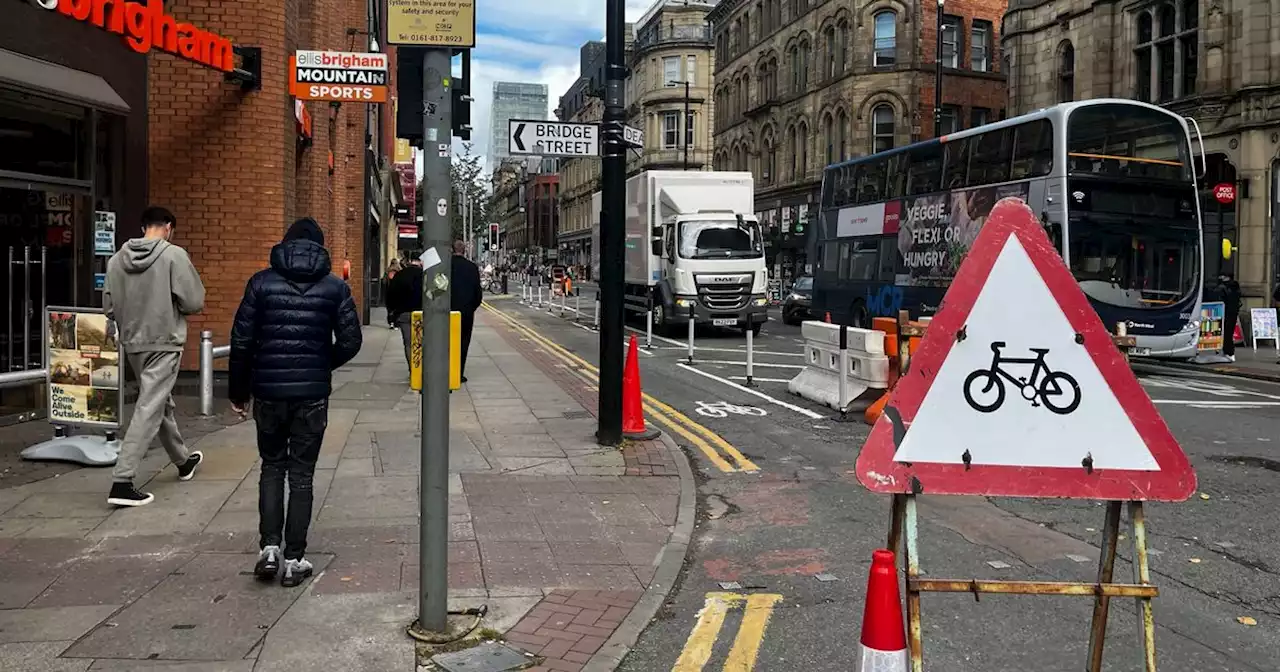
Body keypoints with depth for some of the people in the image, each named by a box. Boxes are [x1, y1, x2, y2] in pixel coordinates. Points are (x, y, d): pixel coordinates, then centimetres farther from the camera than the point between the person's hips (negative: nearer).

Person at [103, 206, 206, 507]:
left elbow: (109, 306, 4)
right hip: (164, 343, -6)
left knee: (161, 403, 21)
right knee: (149, 409, -4)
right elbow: (194, 301, -13)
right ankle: (121, 482, -10)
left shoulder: (117, 259, 1)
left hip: (132, 343, 6)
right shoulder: (174, 255, -13)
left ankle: (183, 461, 39)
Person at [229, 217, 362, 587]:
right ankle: (294, 560, 9)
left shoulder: (262, 282, -1)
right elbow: (350, 341, -2)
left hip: (268, 391, 0)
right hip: (312, 394, 0)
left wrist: (239, 390, 7)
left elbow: (241, 341, -2)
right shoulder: (335, 287, 0)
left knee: (272, 467, 17)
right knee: (301, 474, 8)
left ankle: (269, 547, 6)